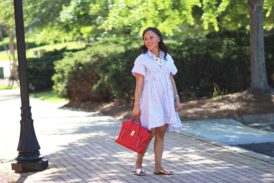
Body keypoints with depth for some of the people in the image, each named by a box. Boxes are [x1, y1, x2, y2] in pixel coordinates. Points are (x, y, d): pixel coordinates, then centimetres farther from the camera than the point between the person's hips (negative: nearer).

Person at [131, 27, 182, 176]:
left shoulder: (167, 58, 12)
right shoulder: (142, 59, -2)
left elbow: (172, 80, 14)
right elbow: (139, 83, -5)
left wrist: (177, 99, 10)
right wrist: (136, 105, -10)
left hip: (165, 99, 5)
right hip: (150, 99, -4)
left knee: (161, 132, 3)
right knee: (150, 132, -9)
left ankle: (158, 166, 7)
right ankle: (138, 165, 2)